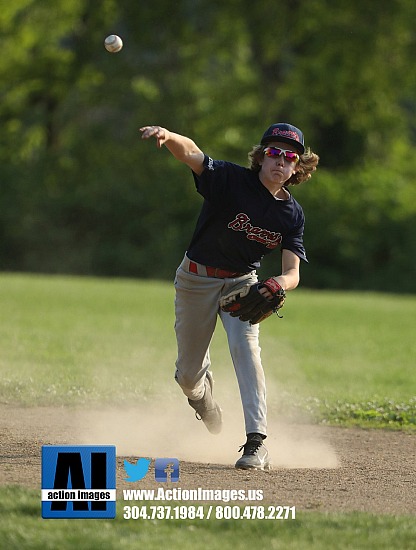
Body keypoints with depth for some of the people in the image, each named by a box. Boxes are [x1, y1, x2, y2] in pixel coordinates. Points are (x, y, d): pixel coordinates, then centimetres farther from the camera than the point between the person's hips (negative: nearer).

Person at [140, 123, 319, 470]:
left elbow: (293, 272, -14)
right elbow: (191, 153, -36)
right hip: (196, 279, -1)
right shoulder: (231, 180, -19)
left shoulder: (293, 214, -9)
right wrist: (169, 137, -59)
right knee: (188, 375, 6)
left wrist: (282, 283, -40)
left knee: (245, 344, -26)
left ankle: (256, 443, -32)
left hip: (242, 282, 1)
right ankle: (204, 400, 46)